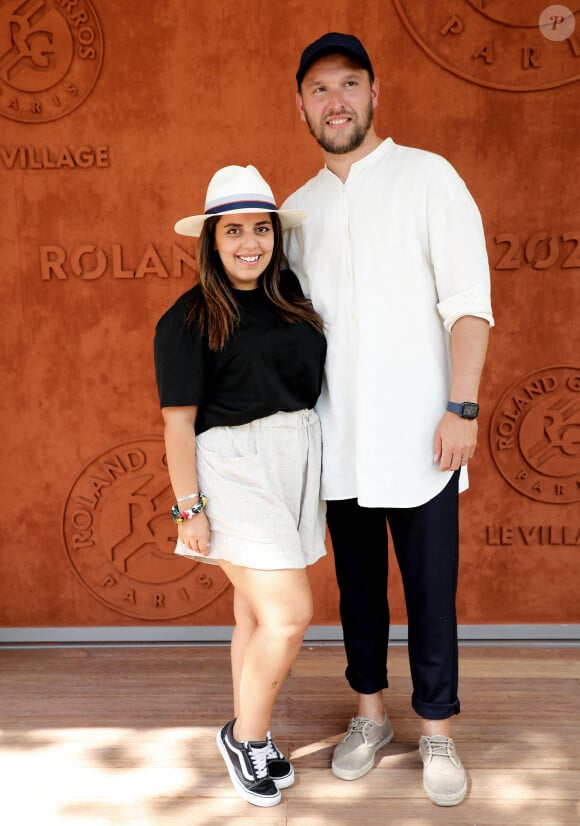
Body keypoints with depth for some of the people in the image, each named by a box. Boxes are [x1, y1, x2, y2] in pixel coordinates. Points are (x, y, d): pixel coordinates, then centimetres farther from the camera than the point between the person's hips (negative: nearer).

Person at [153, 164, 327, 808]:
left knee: (258, 611, 13)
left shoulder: (293, 297, 7)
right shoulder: (187, 319, -8)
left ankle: (250, 740, 30)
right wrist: (189, 507, -11)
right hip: (234, 469, -5)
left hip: (297, 461, 5)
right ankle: (244, 736, 16)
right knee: (289, 612, -9)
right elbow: (178, 420, -9)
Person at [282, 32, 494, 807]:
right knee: (357, 582, 14)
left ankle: (437, 730, 21)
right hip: (336, 439, 4)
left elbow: (468, 301, -7)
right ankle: (371, 712, 31)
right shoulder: (298, 209, 11)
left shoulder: (427, 177, -1)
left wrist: (462, 407, -15)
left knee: (430, 589, 4)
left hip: (417, 432, -4)